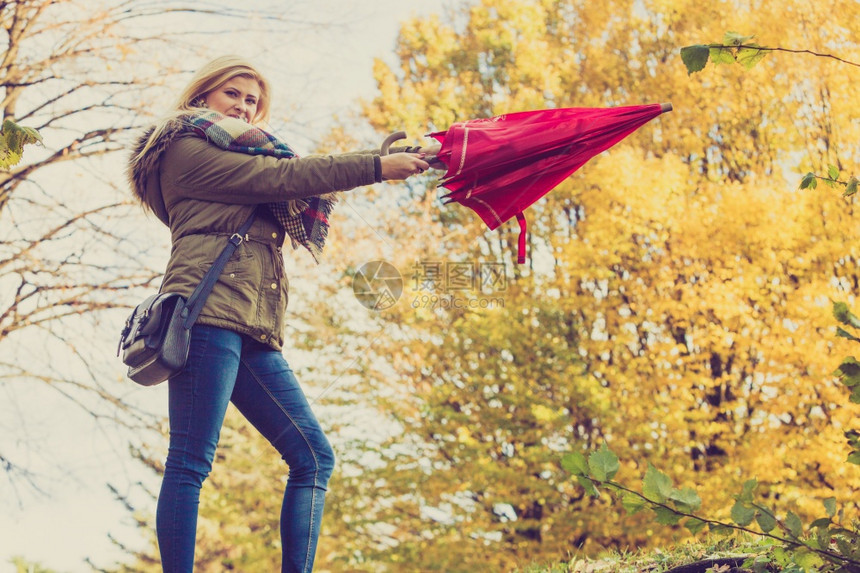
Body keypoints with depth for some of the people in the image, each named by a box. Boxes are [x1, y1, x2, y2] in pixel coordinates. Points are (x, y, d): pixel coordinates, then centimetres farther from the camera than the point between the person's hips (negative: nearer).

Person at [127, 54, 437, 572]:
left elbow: (296, 192, 20)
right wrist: (377, 168, -4)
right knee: (191, 461, -13)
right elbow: (284, 178, -2)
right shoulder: (187, 150, 7)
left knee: (314, 456, 0)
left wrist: (391, 158, 10)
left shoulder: (249, 159, 34)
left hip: (254, 334, 9)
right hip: (209, 313, -9)